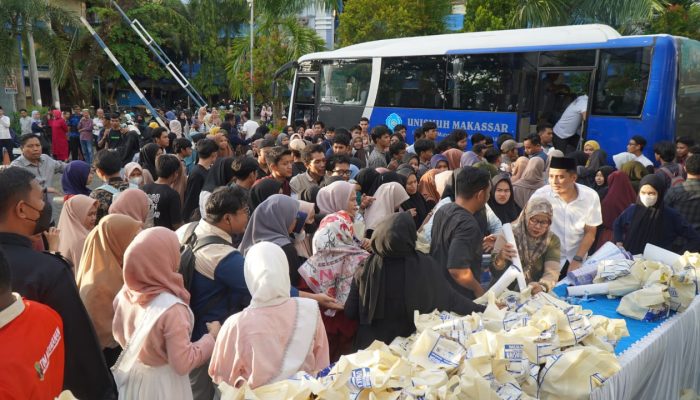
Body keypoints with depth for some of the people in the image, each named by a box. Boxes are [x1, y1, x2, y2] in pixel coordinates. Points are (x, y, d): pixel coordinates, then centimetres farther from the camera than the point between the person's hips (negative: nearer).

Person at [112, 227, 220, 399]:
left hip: (129, 378, 6)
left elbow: (119, 334, 6)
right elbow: (183, 364, -25)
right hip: (160, 385, -6)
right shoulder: (171, 308, -32)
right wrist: (212, 337, -15)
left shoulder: (125, 294, -11)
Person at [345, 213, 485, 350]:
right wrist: (482, 310, 5)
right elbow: (450, 299, -9)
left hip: (372, 345, 1)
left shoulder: (365, 270, -16)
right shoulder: (426, 267, -19)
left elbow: (350, 312, -7)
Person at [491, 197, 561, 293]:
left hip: (533, 294, 1)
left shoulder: (553, 240, -1)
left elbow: (552, 272, -14)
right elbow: (495, 272, -13)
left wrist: (542, 286, -35)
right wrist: (500, 258, -35)